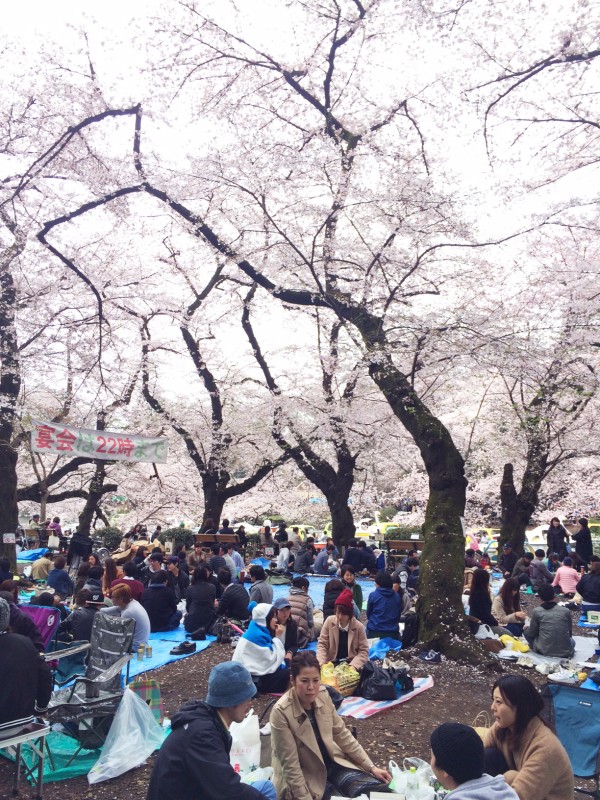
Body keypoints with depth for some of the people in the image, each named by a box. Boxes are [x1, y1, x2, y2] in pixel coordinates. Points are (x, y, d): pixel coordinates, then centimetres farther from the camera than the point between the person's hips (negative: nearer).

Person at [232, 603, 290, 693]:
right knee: (288, 674, -14)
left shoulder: (260, 631, 7)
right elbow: (272, 659, -20)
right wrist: (278, 638, -14)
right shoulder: (257, 635, -22)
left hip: (256, 669, 10)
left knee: (288, 667, 11)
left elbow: (269, 657, 9)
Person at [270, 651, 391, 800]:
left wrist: (371, 767, 1)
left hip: (332, 763, 6)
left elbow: (342, 734, 2)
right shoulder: (281, 712, -26)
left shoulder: (323, 695, -9)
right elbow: (290, 765, -21)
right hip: (306, 777, -6)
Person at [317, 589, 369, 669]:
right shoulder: (329, 621, -5)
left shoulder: (359, 627, -8)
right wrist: (321, 663, -18)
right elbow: (322, 644, -2)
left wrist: (353, 666, -21)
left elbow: (363, 651, -6)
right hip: (331, 663, 2)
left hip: (350, 664, -2)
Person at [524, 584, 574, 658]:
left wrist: (526, 628, 26)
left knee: (527, 632, 20)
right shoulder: (566, 611, 0)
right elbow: (570, 633, 12)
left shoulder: (536, 611, -6)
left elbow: (531, 633, 4)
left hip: (545, 651, -2)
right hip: (565, 652, 2)